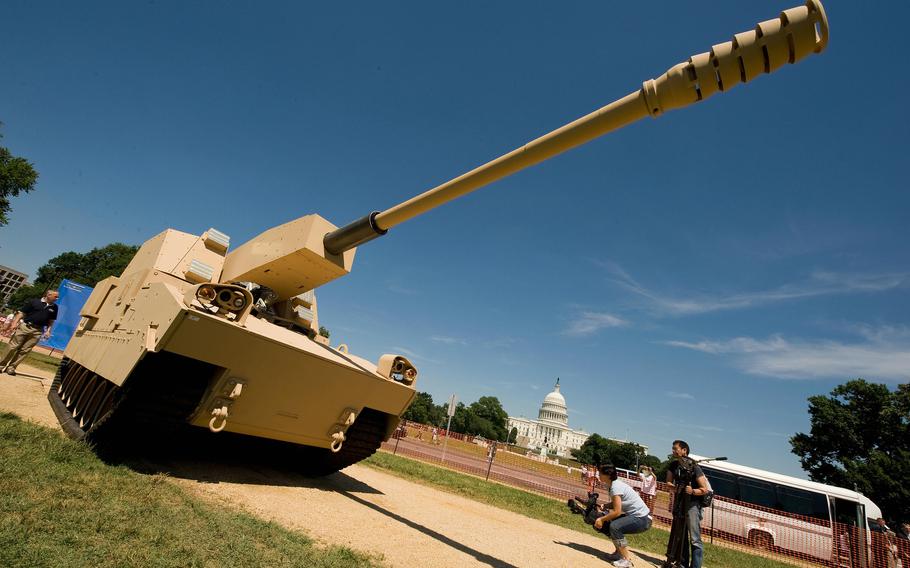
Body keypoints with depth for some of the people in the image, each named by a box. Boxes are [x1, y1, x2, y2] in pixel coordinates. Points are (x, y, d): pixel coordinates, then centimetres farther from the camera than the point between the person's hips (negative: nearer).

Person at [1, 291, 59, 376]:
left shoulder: (54, 307, 8)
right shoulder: (33, 302, -1)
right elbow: (21, 313, 0)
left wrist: (48, 331, 5)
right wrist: (14, 323, -10)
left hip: (37, 331, 2)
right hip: (25, 326, -2)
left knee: (25, 350, 2)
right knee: (13, 347, 1)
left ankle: (11, 367, 10)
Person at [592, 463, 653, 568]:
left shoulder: (615, 487, -22)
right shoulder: (612, 484, 6)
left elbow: (617, 511, -25)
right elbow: (616, 504, 12)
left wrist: (601, 519, -15)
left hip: (642, 519, -10)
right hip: (634, 515, 10)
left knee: (614, 526, -28)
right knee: (607, 522, 12)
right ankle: (619, 551, 23)